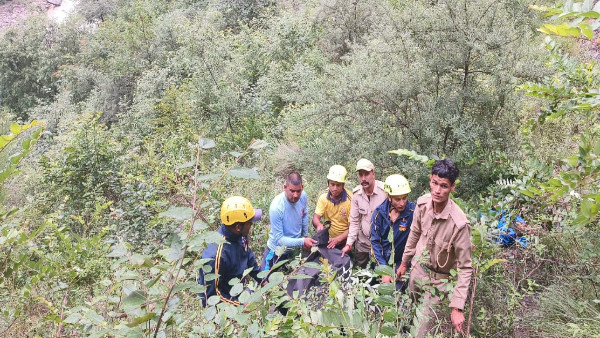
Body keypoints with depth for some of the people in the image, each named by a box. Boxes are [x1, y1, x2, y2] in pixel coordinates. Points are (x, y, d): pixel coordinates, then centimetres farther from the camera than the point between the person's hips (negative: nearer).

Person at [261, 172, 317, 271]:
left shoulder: (303, 196, -17)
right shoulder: (276, 207, -32)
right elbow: (279, 239, -27)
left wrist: (305, 236, 8)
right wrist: (302, 242, -34)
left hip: (294, 247, 5)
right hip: (277, 252, -5)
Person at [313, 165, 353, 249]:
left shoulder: (350, 199, -17)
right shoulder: (323, 197, -5)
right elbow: (316, 218, -9)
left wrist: (338, 239, -29)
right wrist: (319, 225, -34)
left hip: (344, 241, -3)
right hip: (328, 239, 3)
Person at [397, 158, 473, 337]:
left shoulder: (459, 223, -33)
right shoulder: (422, 203, -17)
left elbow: (465, 268, -24)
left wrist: (457, 307, -26)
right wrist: (404, 262, 14)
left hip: (438, 280, -5)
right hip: (418, 268, 6)